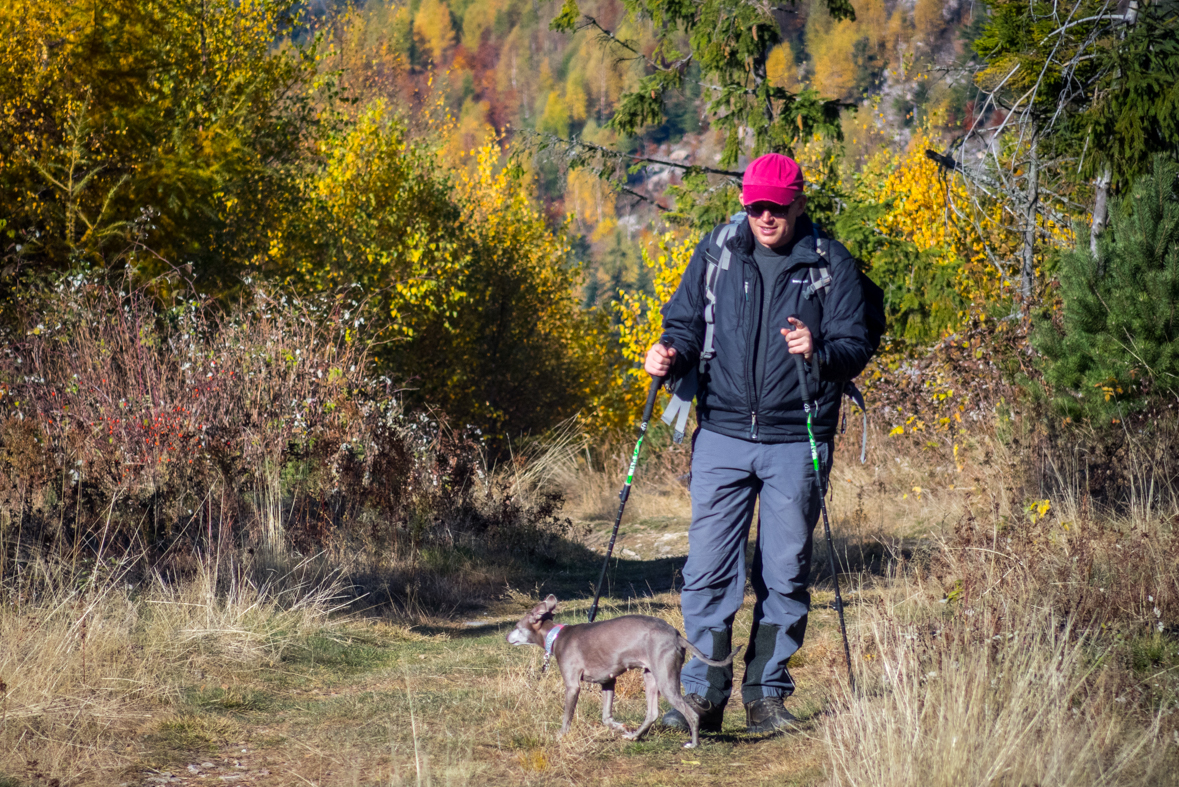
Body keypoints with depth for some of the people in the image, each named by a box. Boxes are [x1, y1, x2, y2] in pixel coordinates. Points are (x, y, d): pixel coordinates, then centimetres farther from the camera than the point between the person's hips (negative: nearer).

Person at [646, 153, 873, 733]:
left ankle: (766, 695, 16)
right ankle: (703, 695, 3)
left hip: (796, 442, -1)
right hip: (722, 435, 1)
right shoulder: (715, 254, 7)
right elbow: (685, 323, 11)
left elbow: (857, 344, -2)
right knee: (708, 569, -5)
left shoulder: (830, 263, 1)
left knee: (784, 575, 5)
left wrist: (820, 349, -24)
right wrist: (671, 354, -11)